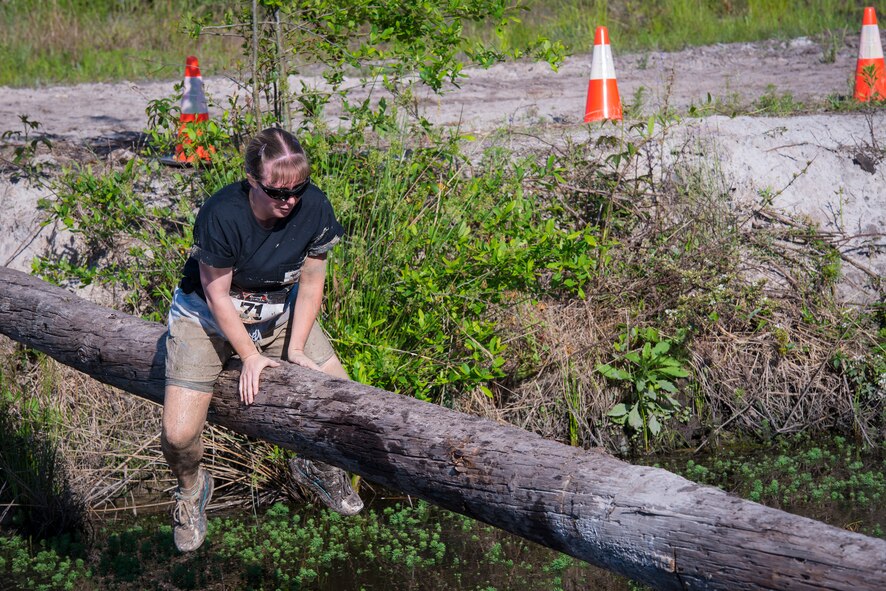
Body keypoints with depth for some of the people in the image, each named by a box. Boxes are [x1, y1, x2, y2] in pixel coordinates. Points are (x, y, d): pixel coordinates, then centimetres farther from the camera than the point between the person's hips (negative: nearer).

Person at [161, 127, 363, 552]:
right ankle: (191, 488, 21)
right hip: (208, 317, -4)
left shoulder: (313, 208, -20)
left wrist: (296, 348, -12)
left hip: (279, 313, 4)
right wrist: (251, 356, -16)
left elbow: (311, 283, -7)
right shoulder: (221, 215, -31)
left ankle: (315, 464, 26)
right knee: (178, 436, -15)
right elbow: (217, 295, -20)